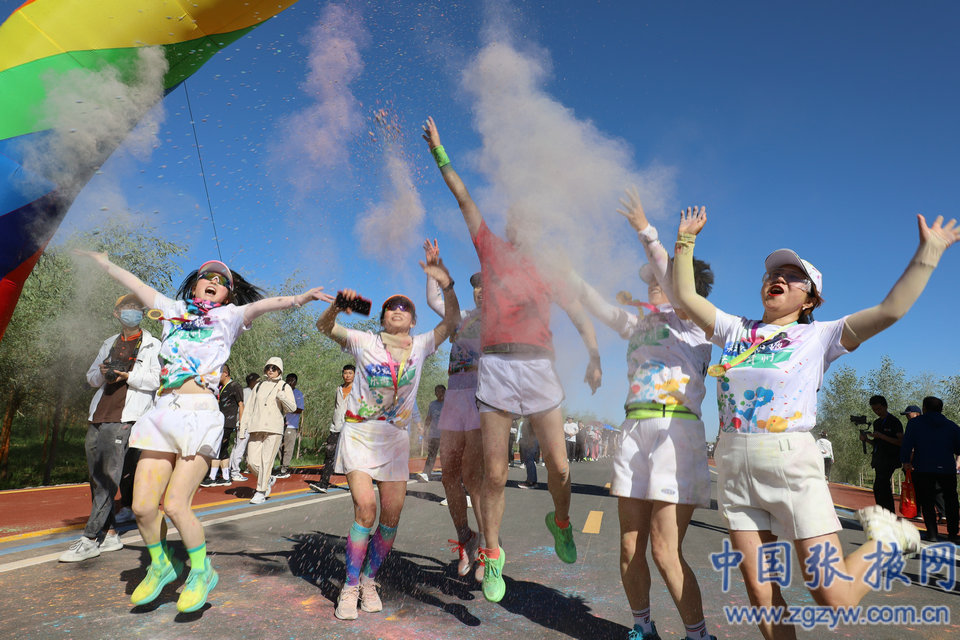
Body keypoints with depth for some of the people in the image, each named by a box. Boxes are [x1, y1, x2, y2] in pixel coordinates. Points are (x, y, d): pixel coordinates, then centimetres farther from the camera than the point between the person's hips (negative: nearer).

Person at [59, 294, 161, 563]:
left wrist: (129, 375, -19)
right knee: (96, 477, 8)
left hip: (124, 419, -7)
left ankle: (90, 538, -8)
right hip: (98, 417, 7)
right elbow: (91, 376, 19)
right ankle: (109, 535, 16)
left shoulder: (152, 345, 4)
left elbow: (159, 379, -7)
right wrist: (102, 374, -3)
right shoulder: (109, 344, 22)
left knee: (109, 476, -11)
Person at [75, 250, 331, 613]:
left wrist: (298, 299, -25)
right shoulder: (173, 309, 21)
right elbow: (133, 283, 30)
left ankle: (202, 572, 13)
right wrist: (98, 259, 37)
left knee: (175, 504, -10)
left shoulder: (228, 316, 9)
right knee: (143, 506, 1)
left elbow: (261, 305, -9)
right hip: (163, 412, 4)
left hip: (199, 413, -4)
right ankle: (160, 565, 28)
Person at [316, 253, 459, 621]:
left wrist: (446, 285, -16)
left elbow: (451, 322, -1)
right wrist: (337, 306, -23)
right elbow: (324, 327, -2)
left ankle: (369, 580, 24)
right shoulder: (365, 342, 1)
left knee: (391, 515, 2)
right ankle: (350, 588, 3)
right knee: (365, 508, -15)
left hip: (395, 438, 3)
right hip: (359, 432, -3)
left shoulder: (420, 346, 6)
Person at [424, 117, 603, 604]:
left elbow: (580, 316, 11)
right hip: (495, 367, 0)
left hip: (539, 367, 1)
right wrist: (438, 151, 17)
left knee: (558, 466, 2)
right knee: (494, 473, 1)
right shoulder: (491, 251, 14)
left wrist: (595, 358, -4)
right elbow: (463, 198, 15)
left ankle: (560, 520, 34)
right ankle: (492, 555, 20)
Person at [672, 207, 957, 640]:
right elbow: (685, 295, 16)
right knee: (760, 593, 5)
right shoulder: (734, 330, 15)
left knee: (833, 598, 0)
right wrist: (686, 241, 16)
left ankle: (886, 538, 27)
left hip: (791, 462, -3)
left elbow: (891, 309, -2)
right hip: (734, 463, 3)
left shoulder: (819, 336, 7)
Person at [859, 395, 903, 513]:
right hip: (879, 460, 8)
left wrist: (881, 436, -18)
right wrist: (866, 439, 4)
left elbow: (901, 442, -12)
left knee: (878, 488, -15)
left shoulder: (894, 422, -5)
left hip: (890, 460, -8)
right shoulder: (876, 422, 17)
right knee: (885, 489, 11)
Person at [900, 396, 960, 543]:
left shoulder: (915, 423, 0)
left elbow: (907, 444, -8)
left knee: (926, 502, 5)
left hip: (923, 469, -2)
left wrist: (906, 461, 4)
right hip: (947, 469, 3)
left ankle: (932, 534, 0)